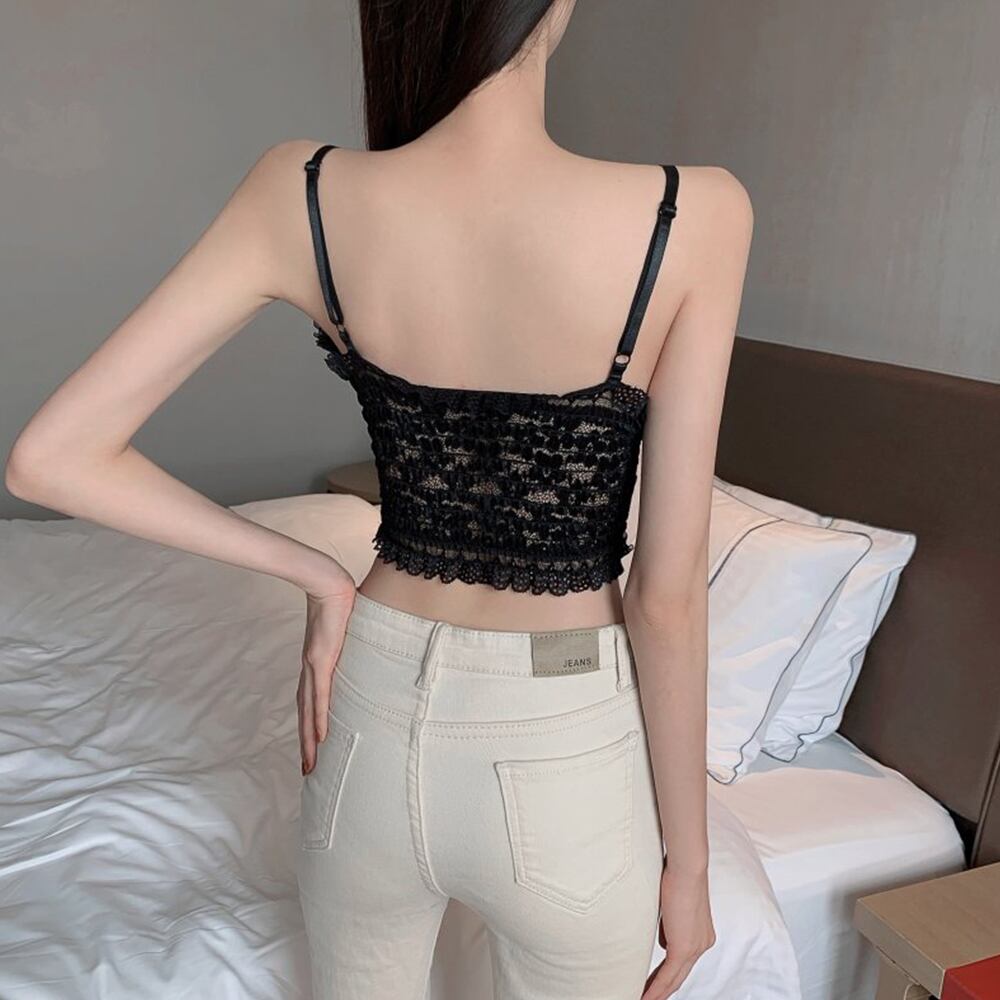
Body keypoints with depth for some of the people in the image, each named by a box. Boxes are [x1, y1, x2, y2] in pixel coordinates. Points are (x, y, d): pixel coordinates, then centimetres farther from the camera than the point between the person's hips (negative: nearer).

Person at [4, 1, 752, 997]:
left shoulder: (301, 195, -12)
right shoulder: (693, 214, -19)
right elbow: (667, 595, -16)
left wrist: (317, 576, -3)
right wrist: (688, 855, -1)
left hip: (376, 724, 3)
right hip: (567, 760, -2)